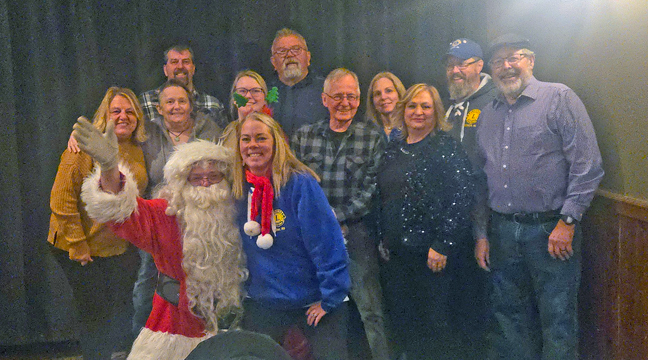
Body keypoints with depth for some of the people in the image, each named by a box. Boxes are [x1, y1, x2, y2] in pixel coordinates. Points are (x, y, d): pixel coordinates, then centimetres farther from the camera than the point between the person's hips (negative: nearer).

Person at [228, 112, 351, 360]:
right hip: (262, 302, 5)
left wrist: (331, 298, -17)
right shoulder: (238, 190, 1)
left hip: (314, 302, -4)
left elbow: (327, 243, -17)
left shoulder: (300, 183, -15)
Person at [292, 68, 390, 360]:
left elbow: (372, 190, -5)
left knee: (371, 308, -2)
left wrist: (335, 216, -12)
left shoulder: (373, 138, 1)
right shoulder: (303, 136, 7)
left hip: (356, 230, -2)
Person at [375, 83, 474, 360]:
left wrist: (442, 246, -17)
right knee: (400, 320, 12)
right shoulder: (393, 150, 12)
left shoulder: (446, 148, -8)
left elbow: (462, 199, -14)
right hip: (395, 252, 6)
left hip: (431, 255, -6)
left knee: (433, 321, 3)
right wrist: (383, 239, 14)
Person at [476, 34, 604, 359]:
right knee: (510, 318, 13)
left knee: (558, 321, 2)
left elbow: (587, 165, -9)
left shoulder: (559, 98, -3)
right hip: (502, 232, 5)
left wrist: (568, 221, -13)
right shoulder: (486, 116, 14)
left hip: (551, 230, -5)